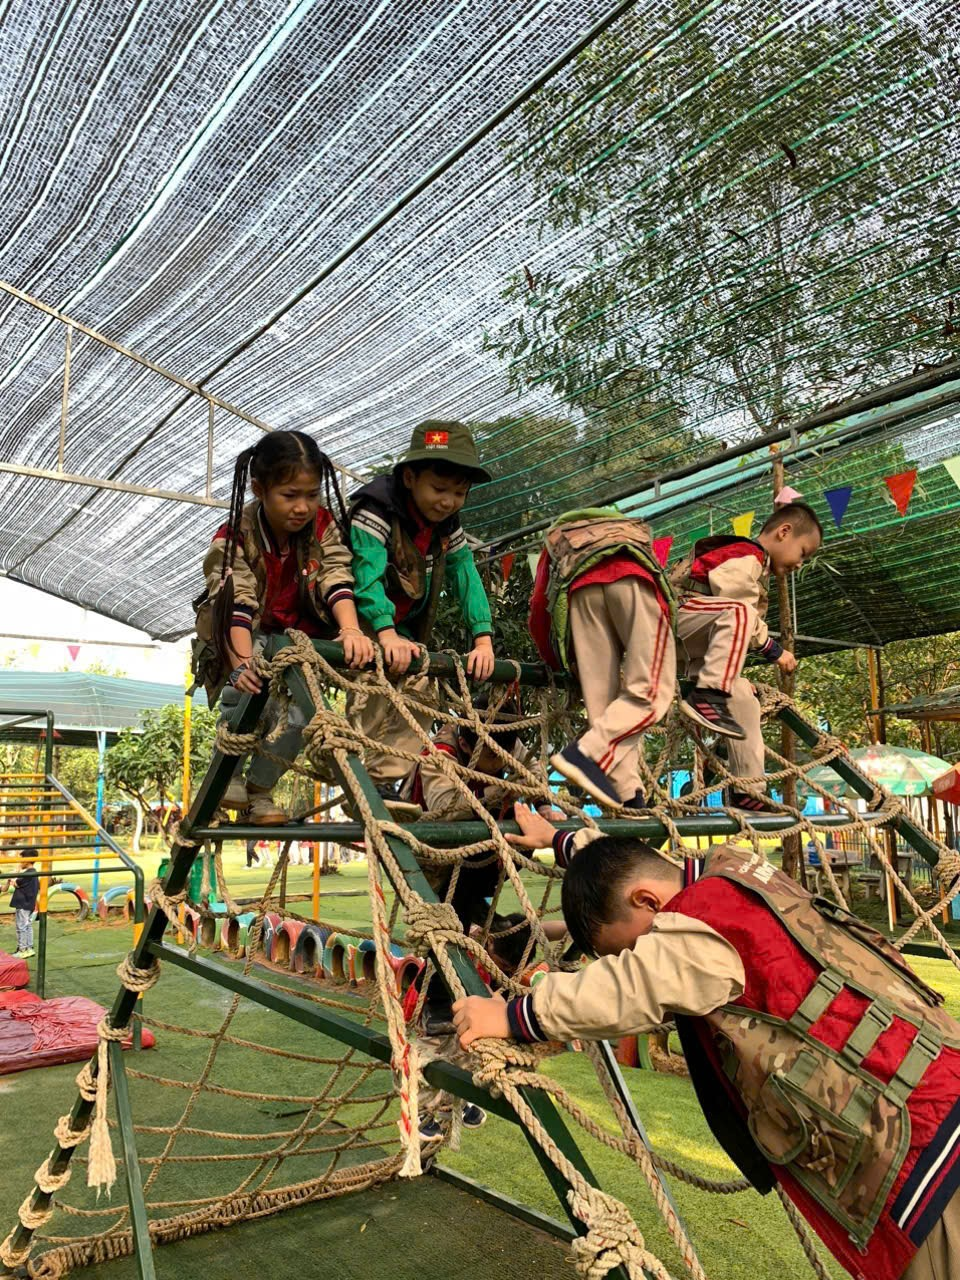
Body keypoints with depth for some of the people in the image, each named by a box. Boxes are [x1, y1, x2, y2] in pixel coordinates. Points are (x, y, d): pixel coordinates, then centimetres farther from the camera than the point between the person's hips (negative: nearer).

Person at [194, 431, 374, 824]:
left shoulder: (323, 524, -16)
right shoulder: (234, 537, -23)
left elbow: (337, 580, -29)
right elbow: (238, 606, -34)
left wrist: (352, 632, -49)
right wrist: (243, 664, -52)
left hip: (300, 637, 3)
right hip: (251, 640, -2)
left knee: (299, 715, -17)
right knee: (252, 692, -31)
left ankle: (259, 792, 6)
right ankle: (227, 775, -8)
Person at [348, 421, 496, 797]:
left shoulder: (447, 526, -2)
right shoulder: (376, 509, -24)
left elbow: (466, 579, -9)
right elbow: (367, 576, -36)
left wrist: (483, 639, -22)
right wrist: (387, 635, -50)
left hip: (404, 628, 7)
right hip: (359, 624, -7)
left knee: (421, 690, -2)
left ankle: (384, 779, 4)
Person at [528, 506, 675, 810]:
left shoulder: (556, 537, 42)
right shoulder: (633, 529, 47)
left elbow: (539, 609, 28)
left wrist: (556, 663, 40)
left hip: (579, 585, 1)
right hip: (631, 574, -1)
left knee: (603, 701, -1)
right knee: (651, 690, -6)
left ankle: (628, 798, -12)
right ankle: (587, 754, -26)